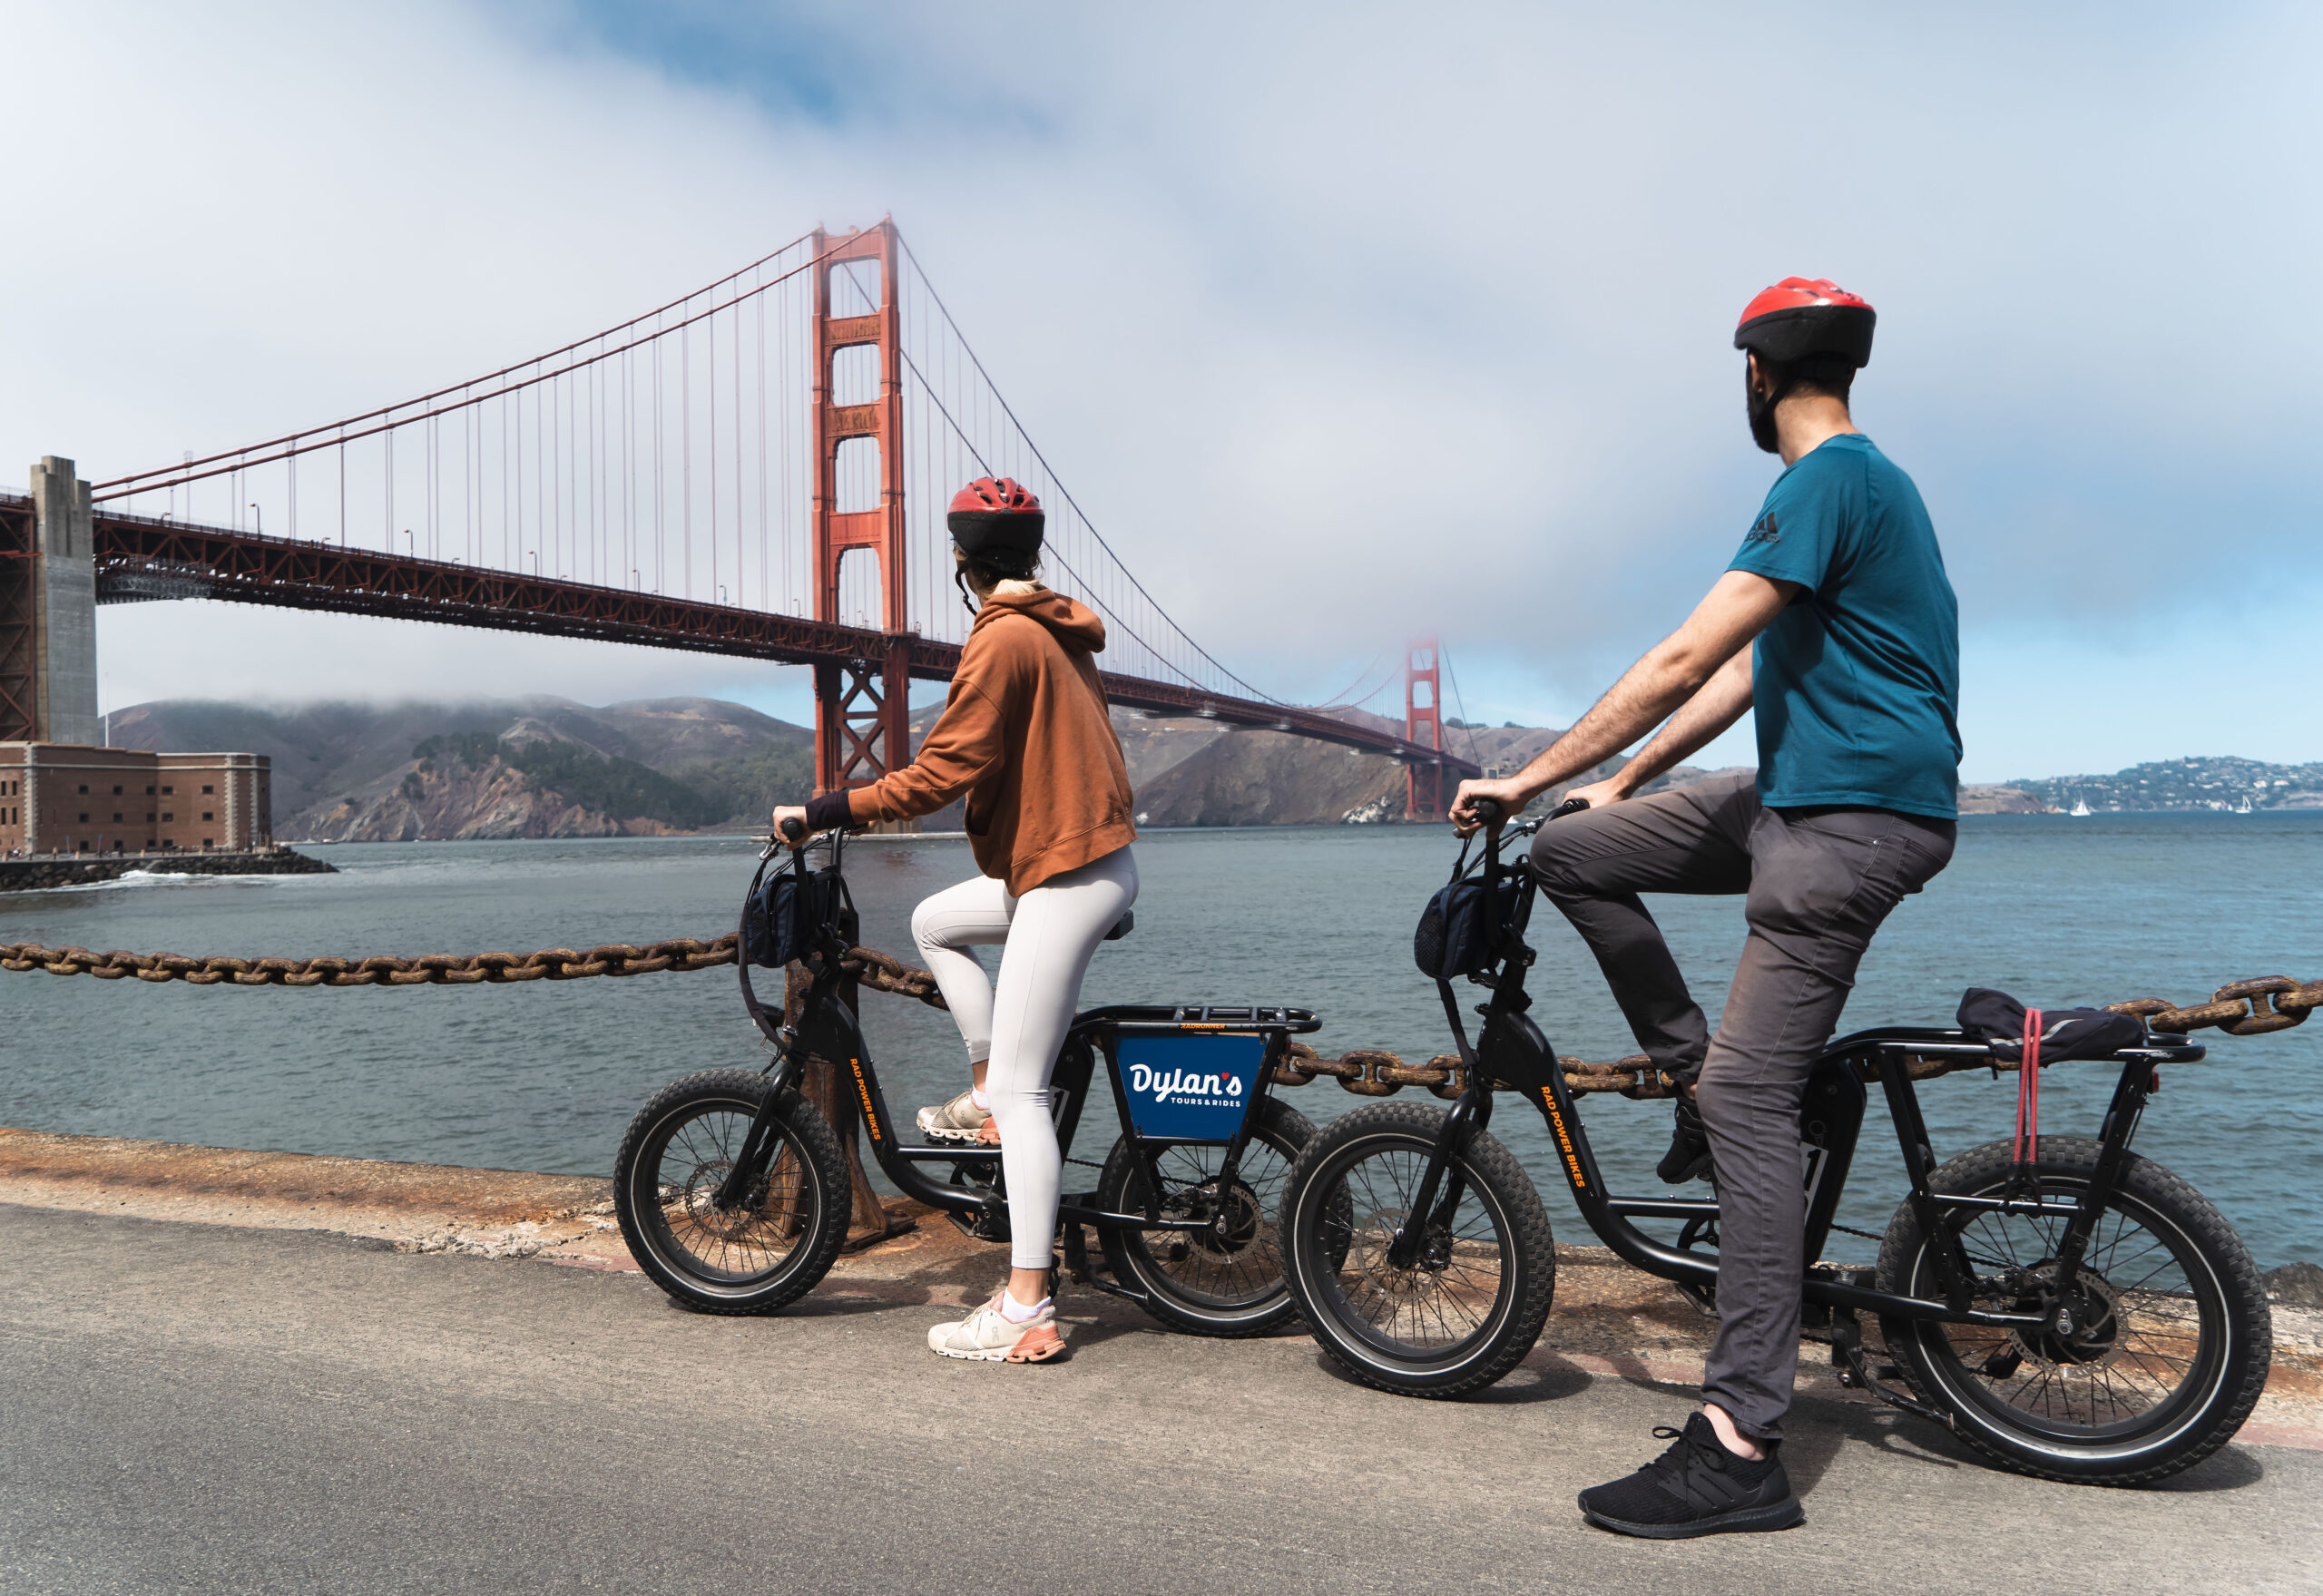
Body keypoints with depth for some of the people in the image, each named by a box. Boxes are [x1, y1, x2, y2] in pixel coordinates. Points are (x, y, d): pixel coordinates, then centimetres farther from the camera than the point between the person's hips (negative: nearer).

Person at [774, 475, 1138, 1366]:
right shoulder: (1062, 630, 15)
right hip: (1090, 851, 10)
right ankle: (988, 1096, 21)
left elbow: (945, 771, -20)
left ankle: (1027, 1312, -5)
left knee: (1019, 1087, -8)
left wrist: (822, 813, -13)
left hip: (1064, 876, -10)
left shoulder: (1003, 639, -14)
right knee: (935, 923, 24)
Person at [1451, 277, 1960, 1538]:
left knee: (1751, 1096, -14)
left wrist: (1524, 778, -16)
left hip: (1856, 816, -10)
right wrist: (1618, 783, 21)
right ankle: (1697, 1074, 12)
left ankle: (1740, 1448, -11)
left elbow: (1685, 658, -21)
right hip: (1800, 794, 10)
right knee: (1576, 853, 5)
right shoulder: (1864, 478, 20)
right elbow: (1744, 671, 21)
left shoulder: (1828, 480, -13)